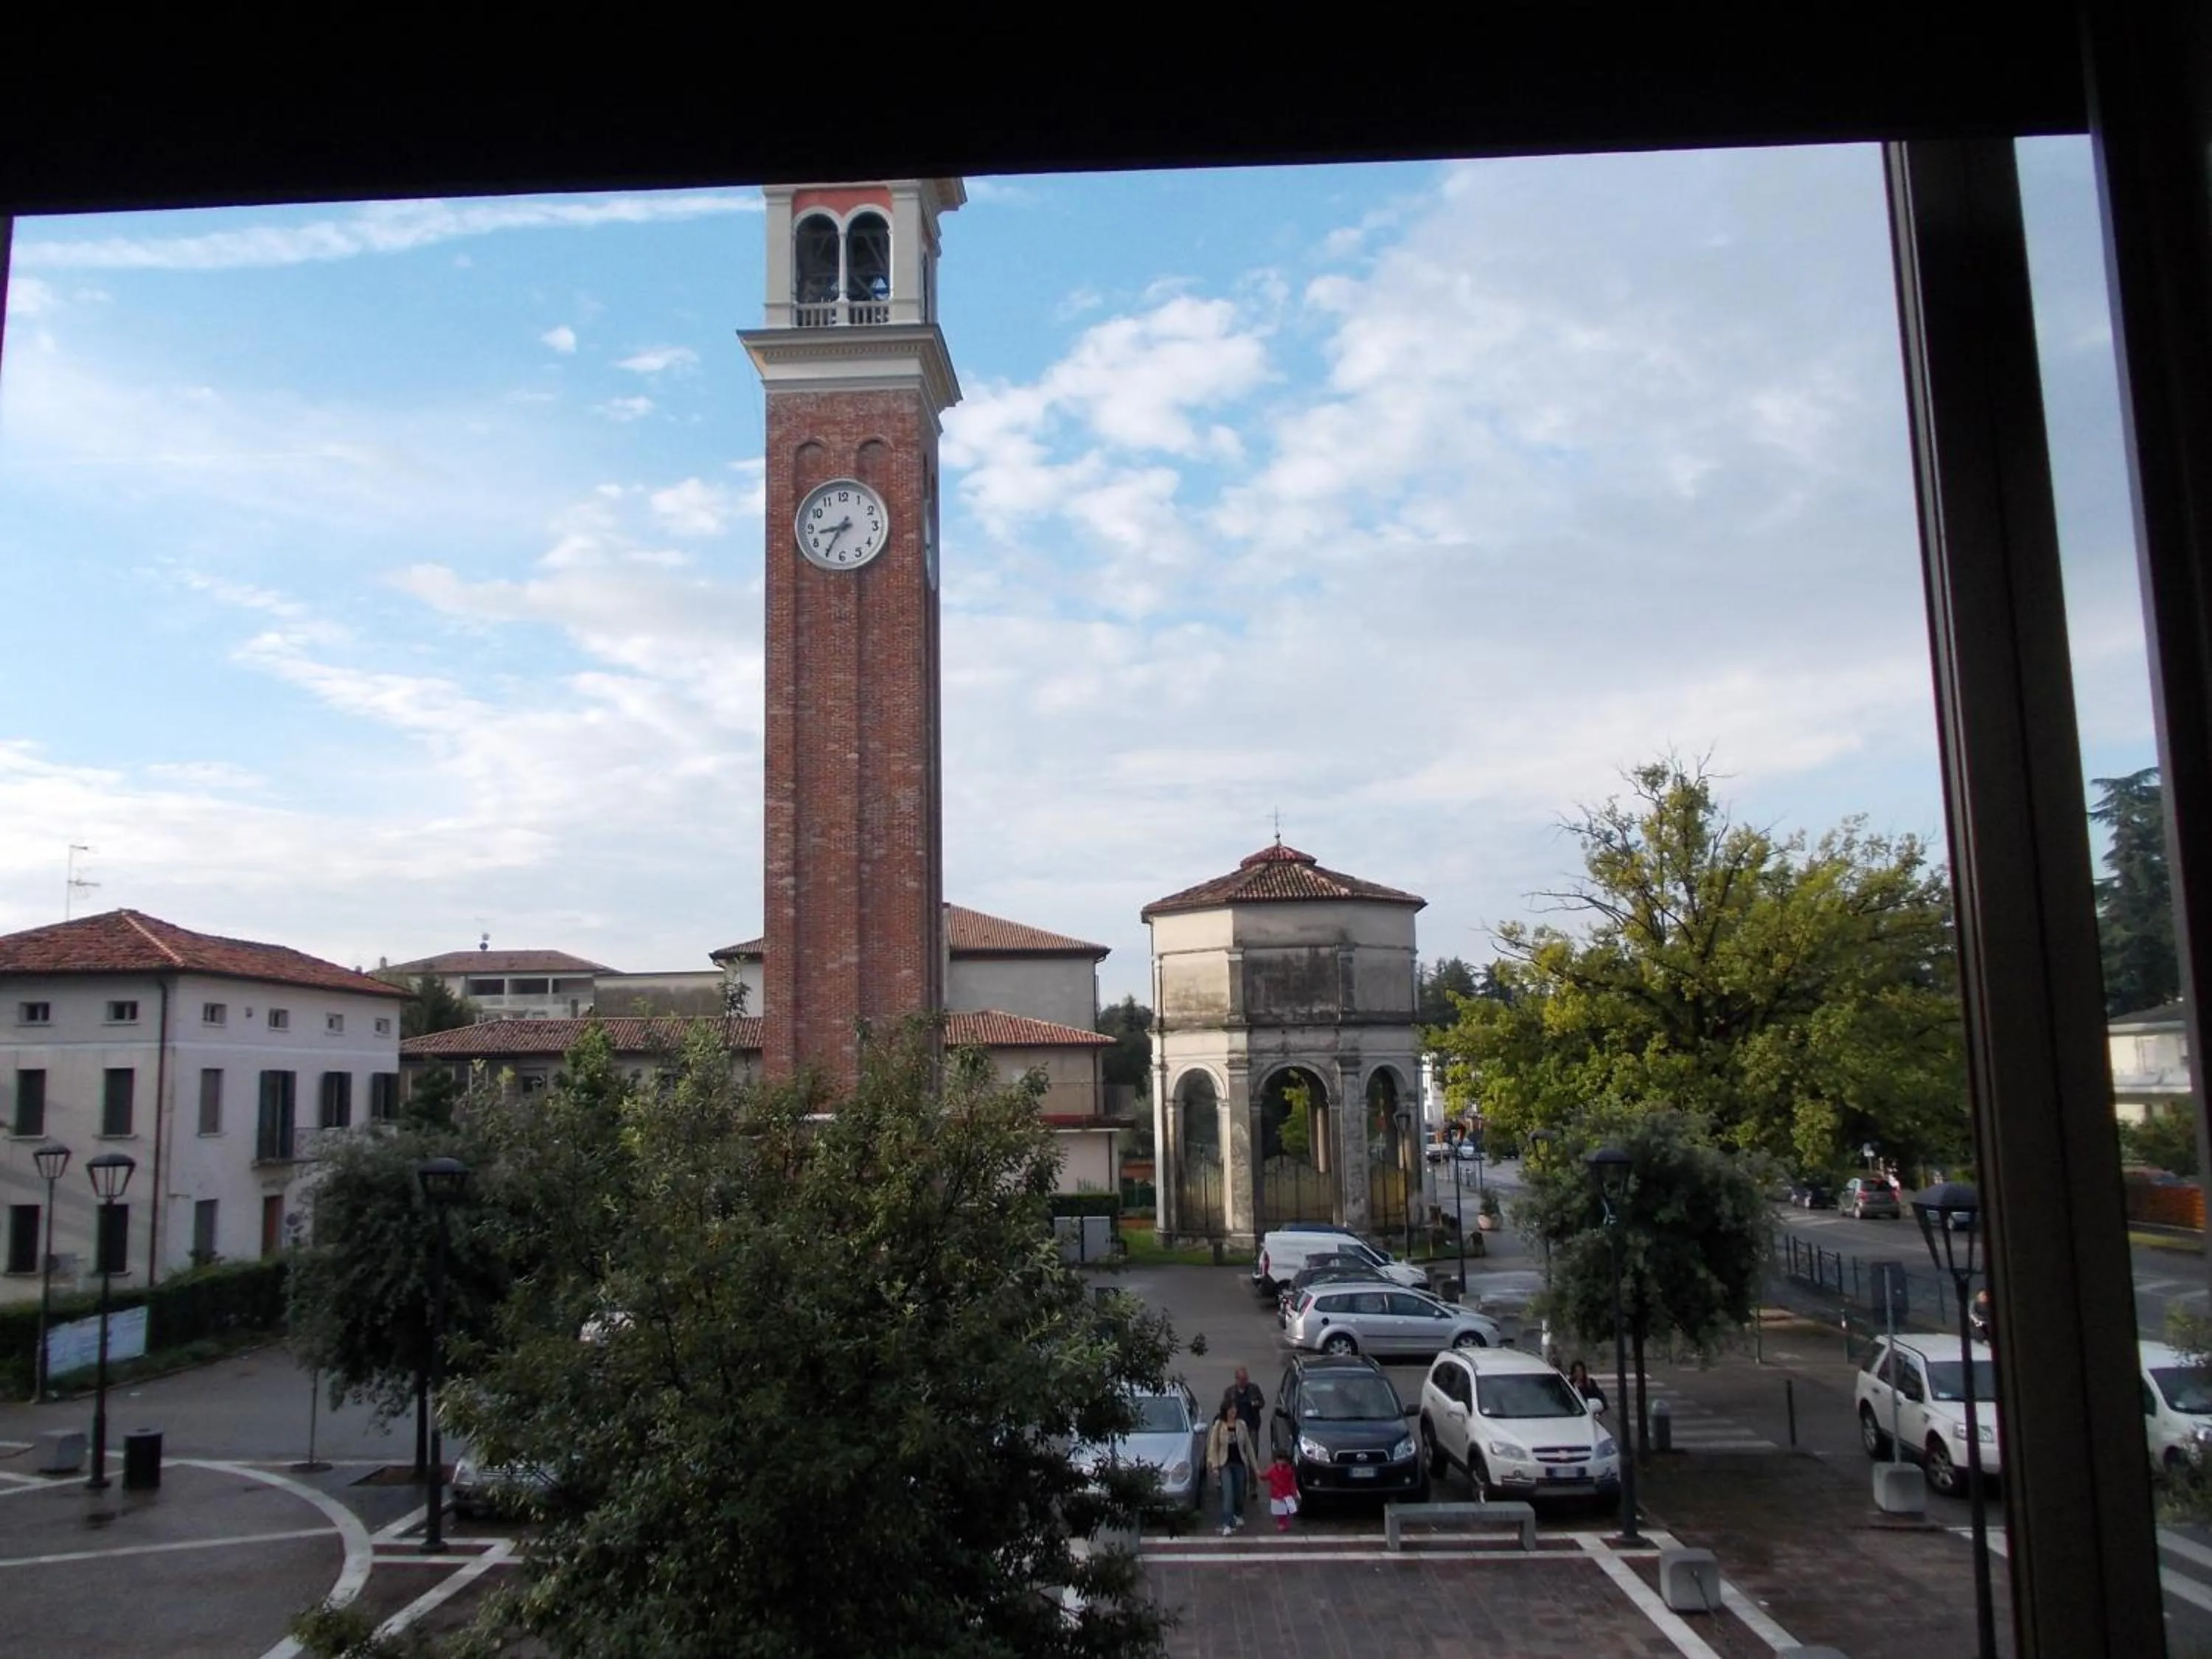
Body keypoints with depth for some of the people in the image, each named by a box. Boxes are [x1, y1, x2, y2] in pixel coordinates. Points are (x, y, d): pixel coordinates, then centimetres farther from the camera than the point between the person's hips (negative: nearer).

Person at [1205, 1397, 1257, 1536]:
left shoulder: (1241, 1425, 0)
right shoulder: (1218, 1426, -7)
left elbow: (1248, 1446, 5)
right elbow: (1213, 1447, -5)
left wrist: (1255, 1466, 6)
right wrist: (1215, 1466, -12)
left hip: (1240, 1463, 3)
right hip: (1225, 1464, -3)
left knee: (1239, 1493, 13)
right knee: (1228, 1493, -15)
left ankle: (1238, 1515, 40)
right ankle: (1227, 1524, -15)